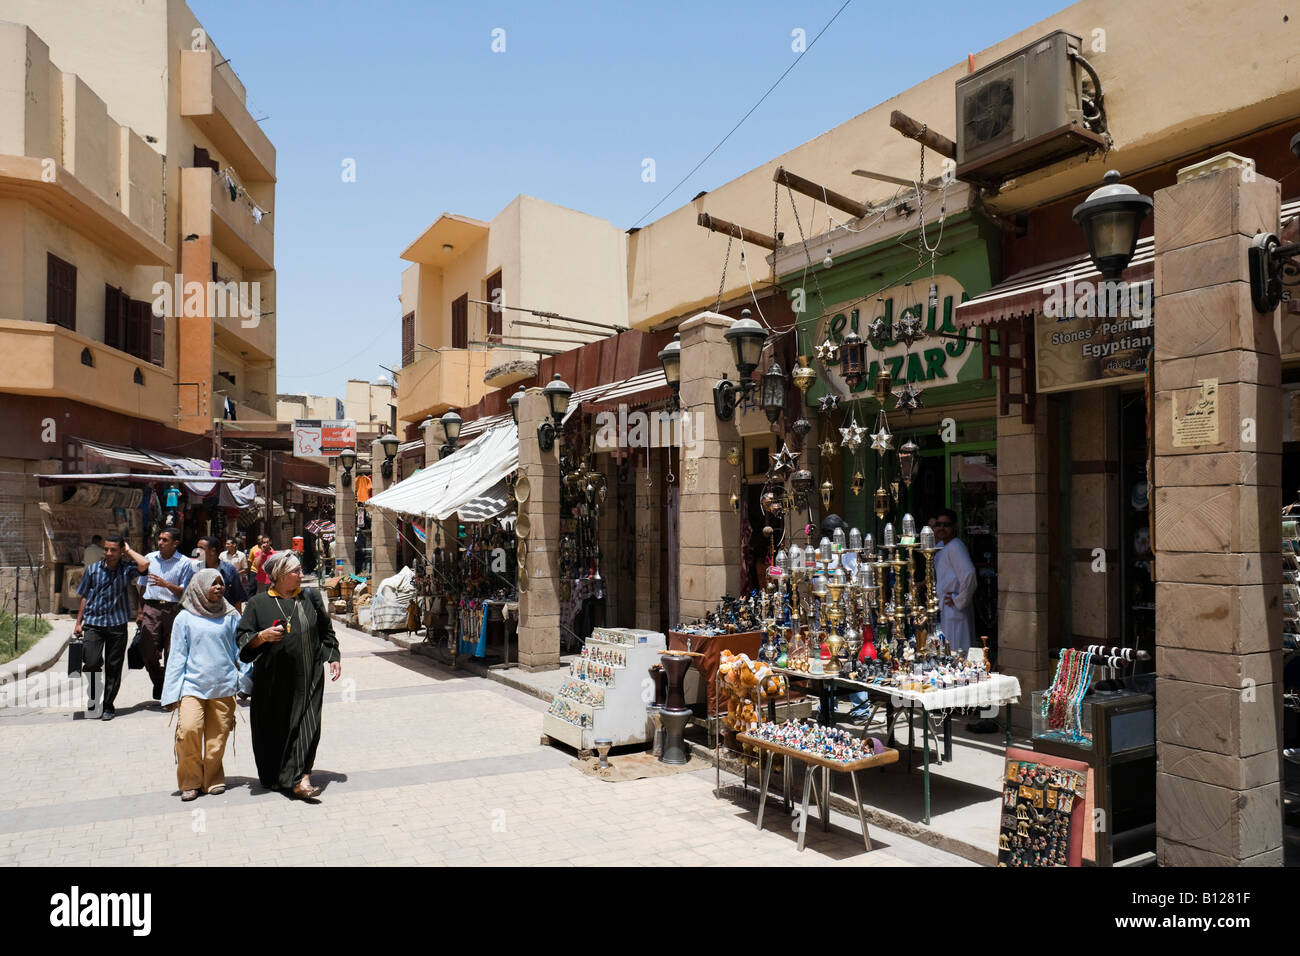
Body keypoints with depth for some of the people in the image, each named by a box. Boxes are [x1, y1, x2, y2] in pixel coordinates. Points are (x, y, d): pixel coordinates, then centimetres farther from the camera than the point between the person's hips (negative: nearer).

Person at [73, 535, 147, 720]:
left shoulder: (127, 570, -1)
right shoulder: (93, 569, 6)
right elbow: (85, 597, 14)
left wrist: (129, 550, -7)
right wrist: (78, 622, 12)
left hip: (117, 625, -1)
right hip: (93, 623, 1)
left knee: (113, 668, 5)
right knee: (91, 663, -10)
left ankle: (108, 706, 18)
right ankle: (93, 698, 17)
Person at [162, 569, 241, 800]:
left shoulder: (230, 616, 7)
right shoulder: (185, 618, 2)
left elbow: (240, 650, 13)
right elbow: (177, 656, 4)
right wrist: (172, 693, 1)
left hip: (223, 686, 2)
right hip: (193, 684, -2)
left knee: (217, 735, 3)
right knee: (188, 729, -16)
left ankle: (213, 778, 23)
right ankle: (190, 781, 3)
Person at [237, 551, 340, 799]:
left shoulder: (310, 598, 6)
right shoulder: (258, 603, 0)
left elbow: (326, 631, 14)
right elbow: (244, 638, 1)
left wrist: (333, 657, 6)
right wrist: (262, 636, -19)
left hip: (307, 676, 1)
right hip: (273, 679, -1)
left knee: (307, 724, -9)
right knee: (274, 729, 8)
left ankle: (299, 779, -8)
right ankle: (273, 777, 27)